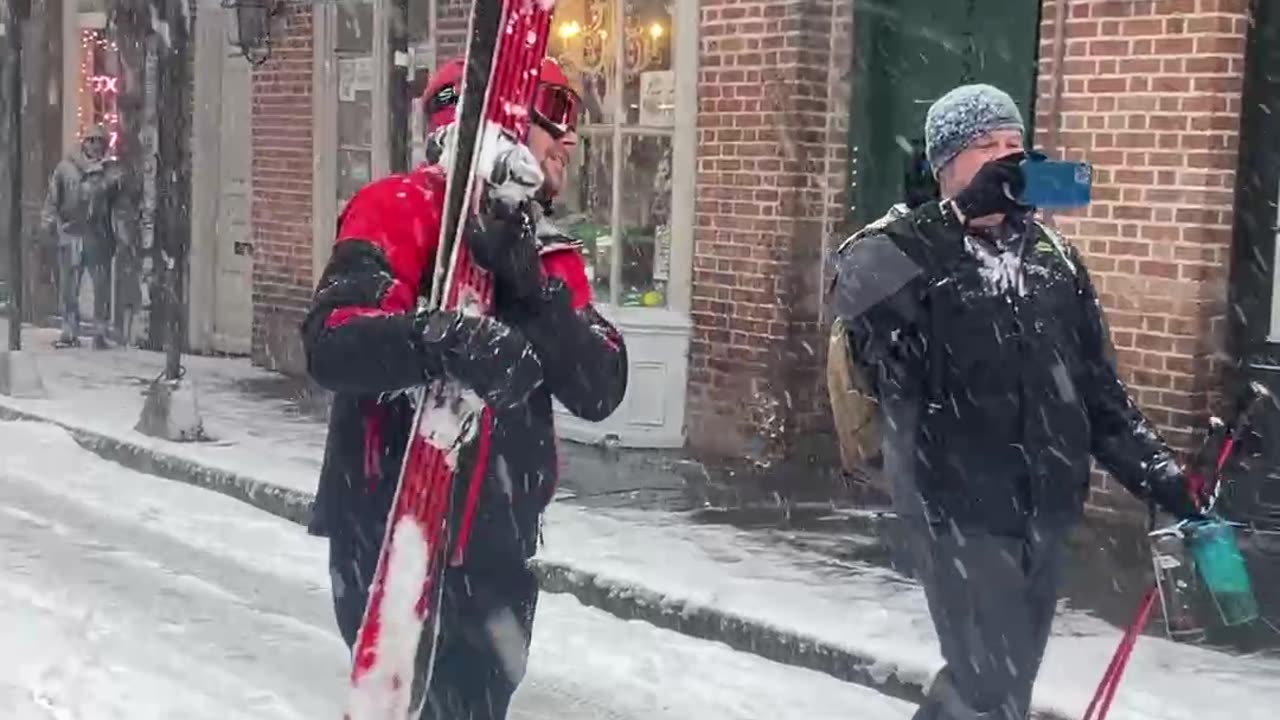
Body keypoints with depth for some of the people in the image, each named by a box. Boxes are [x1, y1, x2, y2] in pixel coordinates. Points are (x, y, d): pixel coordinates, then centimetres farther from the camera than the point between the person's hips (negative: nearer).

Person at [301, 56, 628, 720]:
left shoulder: (549, 256, 12)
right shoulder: (402, 209, -9)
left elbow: (600, 392, -2)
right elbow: (332, 344, -23)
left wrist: (533, 291, -15)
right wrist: (437, 341, -41)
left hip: (497, 544, 8)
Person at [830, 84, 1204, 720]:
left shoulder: (1052, 256, 10)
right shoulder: (903, 251, -7)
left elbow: (1099, 389, 14)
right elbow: (859, 291, -31)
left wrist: (1162, 475, 8)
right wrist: (964, 214, -35)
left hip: (1046, 510, 6)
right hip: (957, 511, -6)